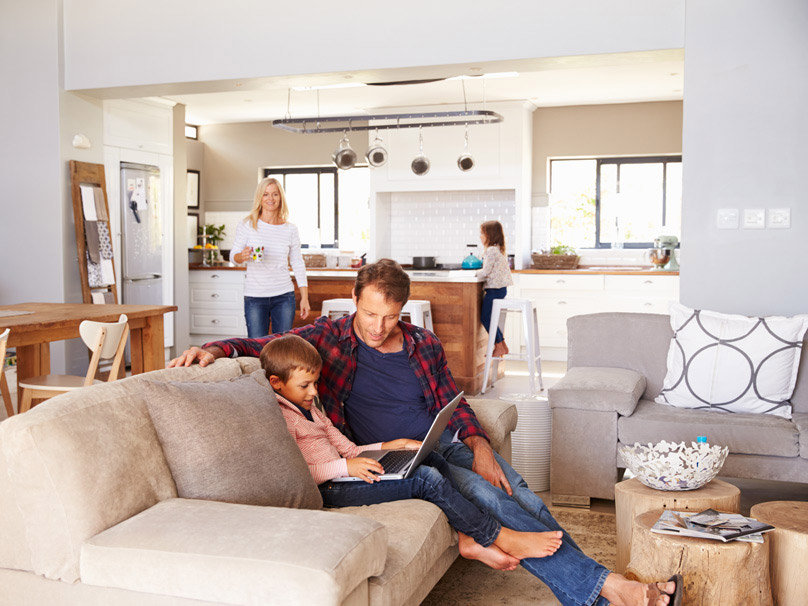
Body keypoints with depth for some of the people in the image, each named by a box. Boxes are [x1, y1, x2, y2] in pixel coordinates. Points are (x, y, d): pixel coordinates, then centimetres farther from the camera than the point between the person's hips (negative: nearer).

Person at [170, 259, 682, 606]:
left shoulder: (424, 344, 11)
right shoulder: (330, 337, 1)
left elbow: (454, 404, 15)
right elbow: (265, 348, 3)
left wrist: (478, 444, -3)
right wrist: (216, 349, -16)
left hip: (447, 444, 6)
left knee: (527, 500, -17)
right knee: (487, 496, -27)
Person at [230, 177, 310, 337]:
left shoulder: (290, 229, 5)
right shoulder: (247, 225, -1)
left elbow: (298, 264, 9)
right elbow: (233, 256, 4)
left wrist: (304, 298, 5)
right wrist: (242, 256, -20)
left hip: (284, 296, 1)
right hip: (255, 298, -1)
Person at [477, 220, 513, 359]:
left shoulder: (491, 250, -15)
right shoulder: (498, 249, 17)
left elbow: (486, 271, -17)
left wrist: (476, 273, 0)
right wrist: (480, 272, 10)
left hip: (494, 288, -10)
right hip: (500, 288, 10)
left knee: (485, 317, -5)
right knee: (488, 317, 13)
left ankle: (499, 347, -2)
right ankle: (502, 345, 16)